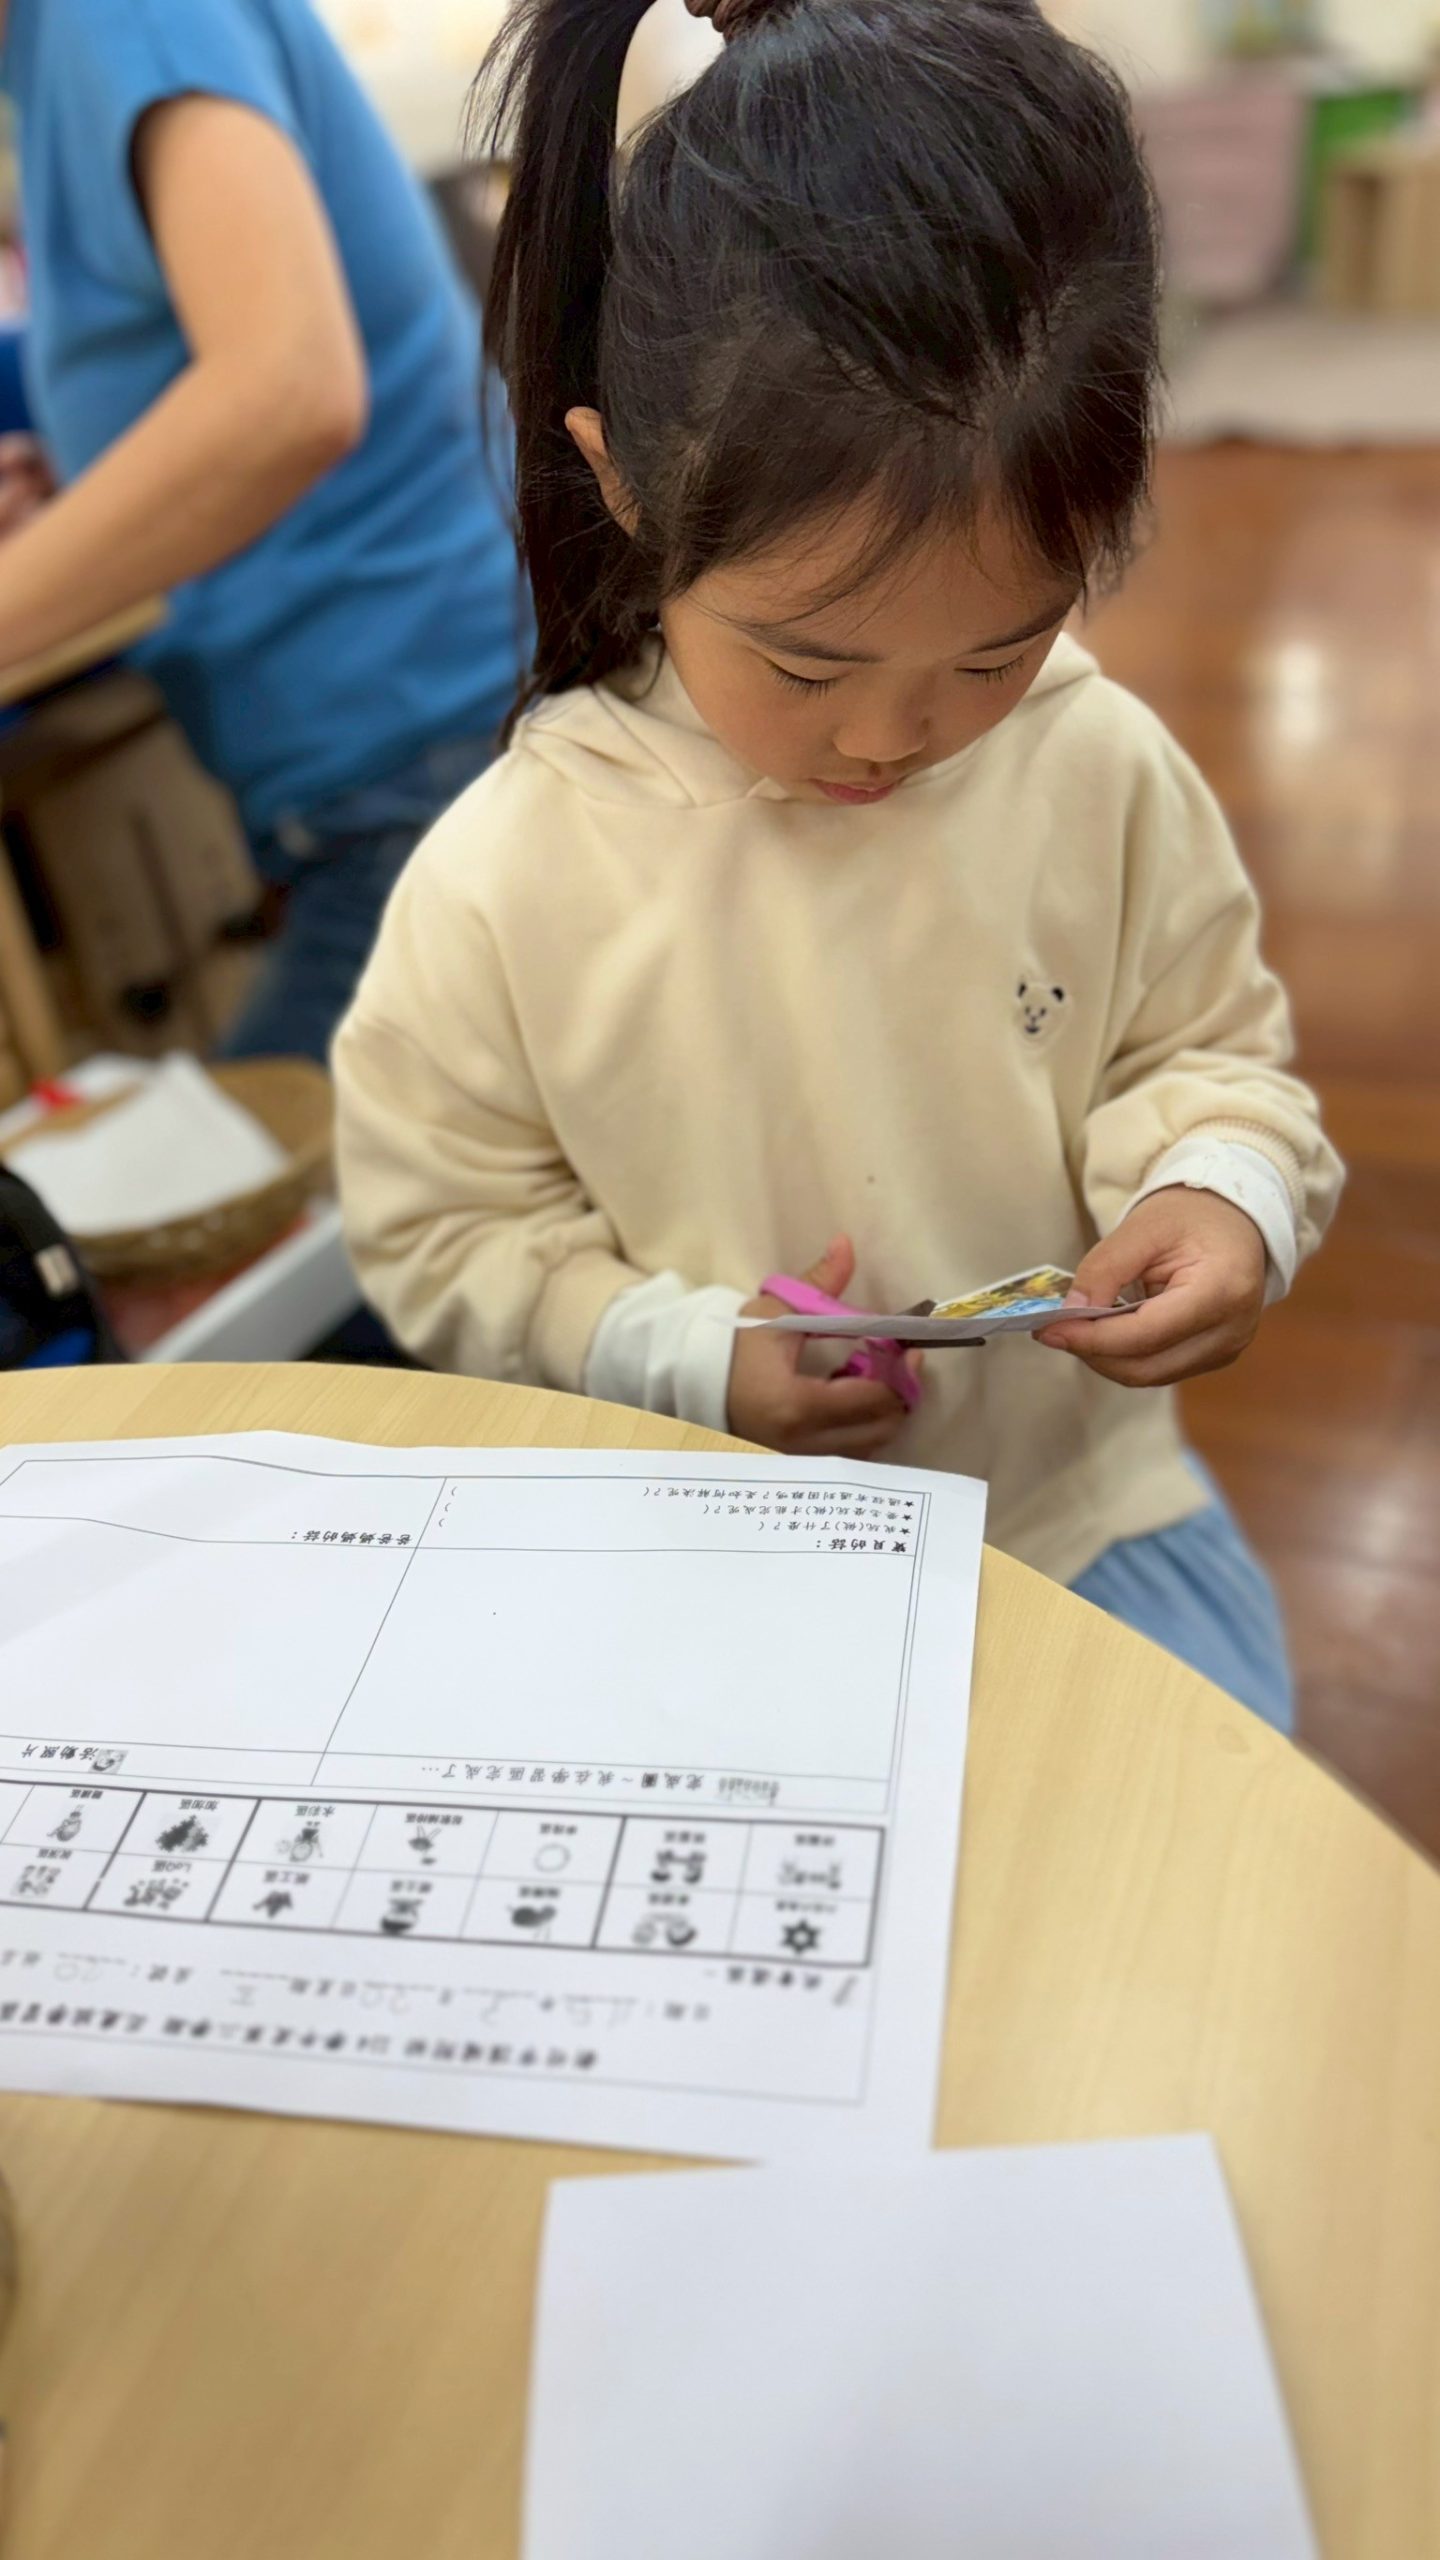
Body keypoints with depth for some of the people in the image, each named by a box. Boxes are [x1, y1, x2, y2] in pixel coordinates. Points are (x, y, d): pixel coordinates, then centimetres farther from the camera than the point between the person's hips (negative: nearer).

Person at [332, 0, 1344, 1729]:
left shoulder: (1107, 776, -9)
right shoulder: (505, 879, -16)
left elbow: (1210, 1050, 6)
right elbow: (439, 1224, -5)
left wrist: (1220, 1186, -17)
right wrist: (694, 1359, -18)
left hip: (1074, 1482, 3)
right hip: (705, 1551, -1)